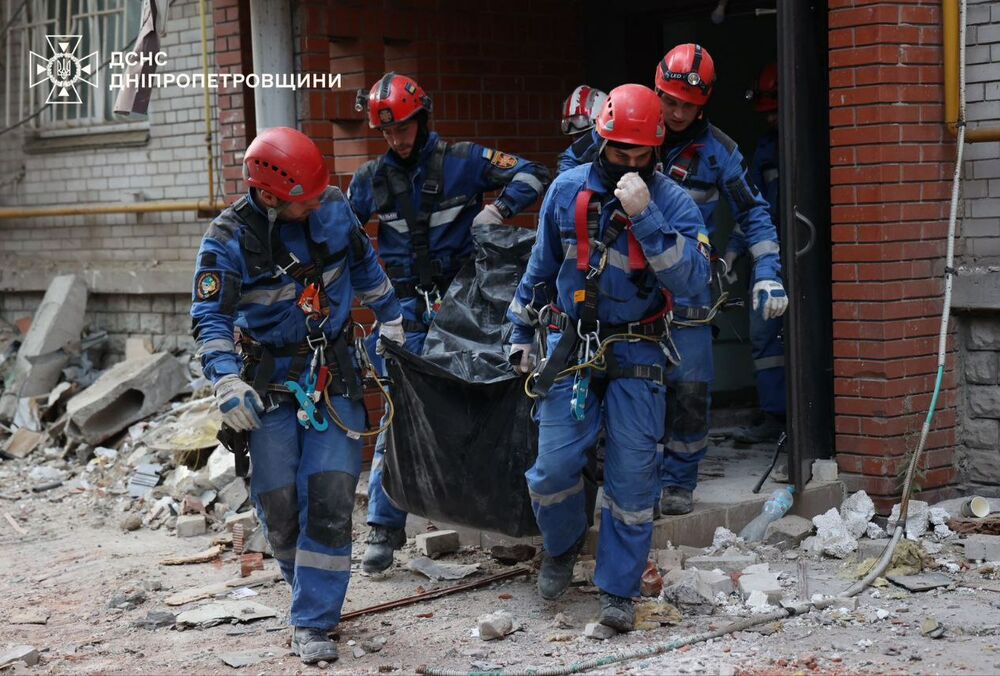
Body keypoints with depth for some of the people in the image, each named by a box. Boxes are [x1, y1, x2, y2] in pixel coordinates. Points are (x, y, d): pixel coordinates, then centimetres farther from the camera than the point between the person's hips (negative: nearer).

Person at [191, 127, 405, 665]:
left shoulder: (332, 209, -4)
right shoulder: (229, 240, -14)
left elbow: (363, 266, 15)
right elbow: (210, 319, -17)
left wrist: (390, 320, 24)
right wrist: (228, 383, -31)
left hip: (334, 373, 2)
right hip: (270, 379, -1)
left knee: (330, 495, -9)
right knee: (279, 502, -2)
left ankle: (313, 622, -1)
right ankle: (314, 593, 26)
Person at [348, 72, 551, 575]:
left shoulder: (462, 161, -2)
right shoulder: (372, 179, 6)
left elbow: (532, 174, -1)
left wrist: (499, 208, -16)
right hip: (408, 309, 1)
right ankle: (384, 527, -2)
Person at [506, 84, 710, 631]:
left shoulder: (672, 201, -7)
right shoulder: (567, 190, 0)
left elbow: (691, 280, -21)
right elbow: (540, 266, 14)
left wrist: (645, 215, -27)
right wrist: (520, 332, 17)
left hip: (637, 355, -1)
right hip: (571, 345, 1)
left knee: (632, 477, 0)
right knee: (554, 467, -4)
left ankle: (618, 590, 15)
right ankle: (562, 547, 27)